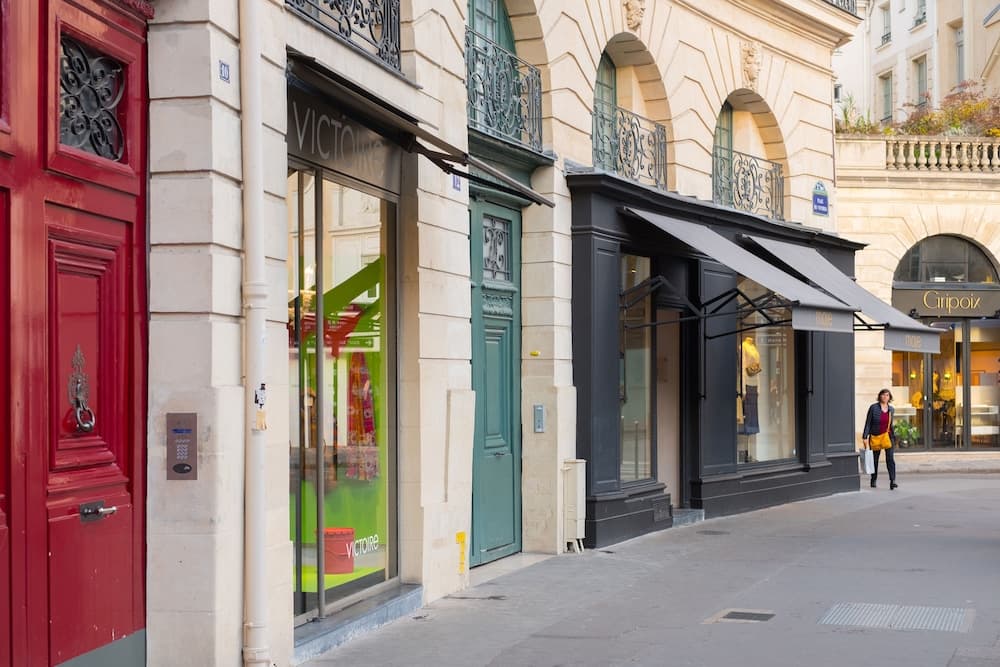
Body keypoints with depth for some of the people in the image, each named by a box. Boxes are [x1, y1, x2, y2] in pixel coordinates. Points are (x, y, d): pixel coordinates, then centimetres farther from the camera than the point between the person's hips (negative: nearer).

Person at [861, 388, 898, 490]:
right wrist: (865, 437, -10)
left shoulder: (891, 409, 6)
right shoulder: (873, 407, -6)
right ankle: (873, 481, 28)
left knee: (890, 458, -13)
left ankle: (892, 481, -18)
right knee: (874, 459, 11)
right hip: (875, 437, -1)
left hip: (887, 435, 1)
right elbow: (868, 423, -5)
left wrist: (893, 436, 19)